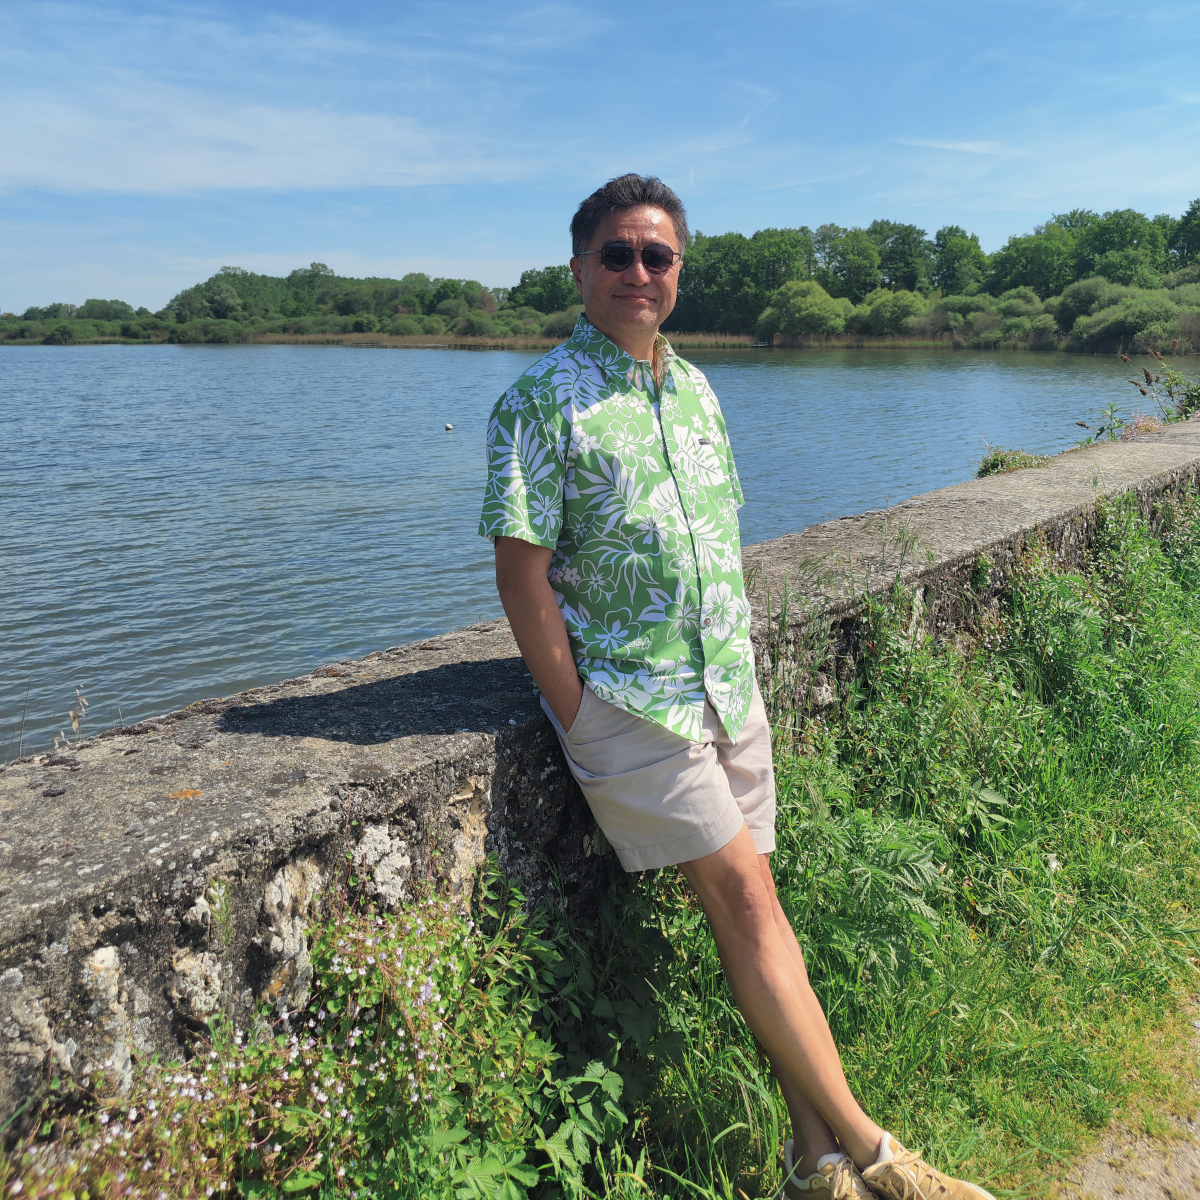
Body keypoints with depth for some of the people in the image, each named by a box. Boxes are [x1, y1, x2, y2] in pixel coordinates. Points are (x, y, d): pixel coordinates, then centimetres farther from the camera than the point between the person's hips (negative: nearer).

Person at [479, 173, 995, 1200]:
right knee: (746, 898, -6)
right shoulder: (540, 402, -8)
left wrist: (741, 668, 12)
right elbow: (522, 572, -12)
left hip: (731, 690, 6)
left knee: (753, 907, 9)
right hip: (627, 700, -6)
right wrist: (579, 722, -13)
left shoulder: (696, 389, 13)